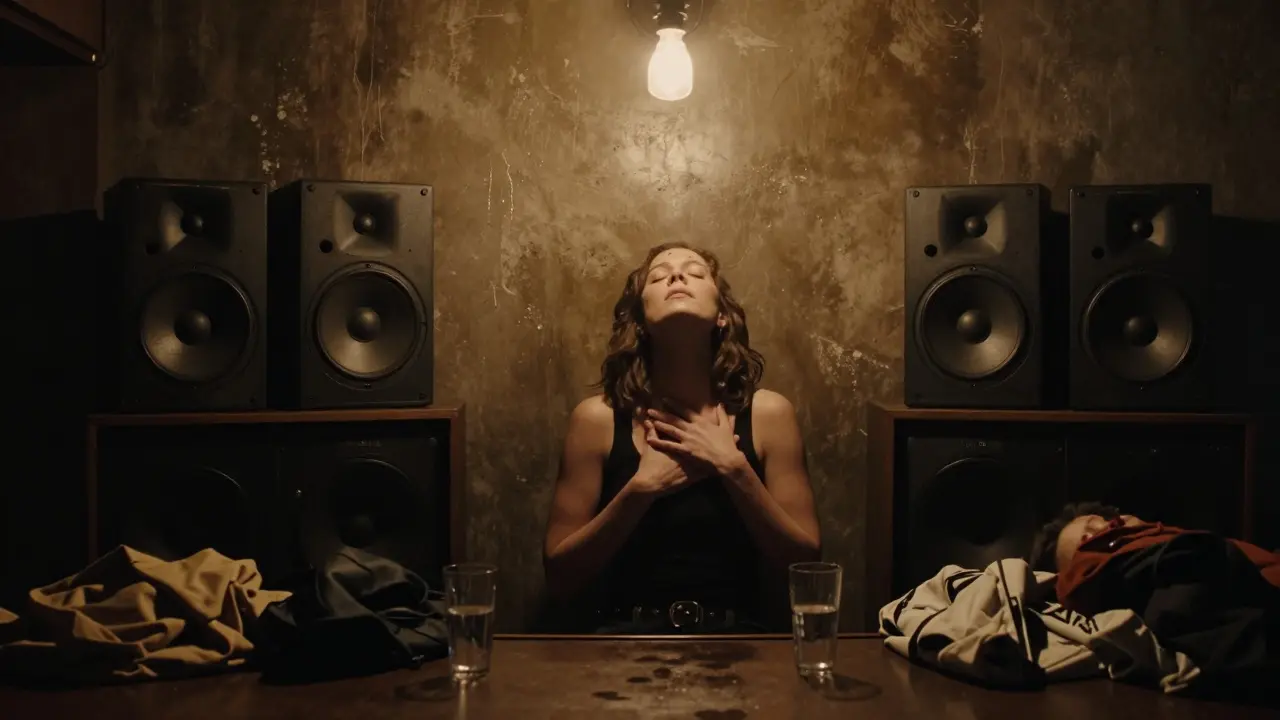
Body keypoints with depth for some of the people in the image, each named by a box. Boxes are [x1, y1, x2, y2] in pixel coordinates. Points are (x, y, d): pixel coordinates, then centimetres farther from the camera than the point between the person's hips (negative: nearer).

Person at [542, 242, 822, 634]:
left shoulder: (768, 413, 1)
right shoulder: (597, 417, -1)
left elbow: (806, 563, 1)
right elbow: (559, 578, -1)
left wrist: (733, 468, -10)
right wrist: (641, 487, -13)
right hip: (625, 636, 0)